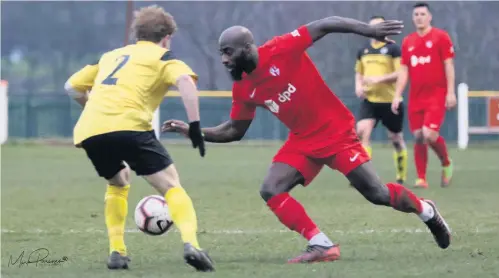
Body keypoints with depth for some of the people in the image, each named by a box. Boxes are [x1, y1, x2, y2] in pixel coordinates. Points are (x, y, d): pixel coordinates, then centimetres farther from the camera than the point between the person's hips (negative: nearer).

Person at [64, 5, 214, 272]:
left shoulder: (110, 55, 33)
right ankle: (190, 243, -25)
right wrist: (195, 125, -6)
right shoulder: (163, 57, 17)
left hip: (88, 131, 5)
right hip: (128, 126, -5)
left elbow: (72, 86, 37)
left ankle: (116, 252, 19)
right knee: (171, 186, 0)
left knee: (118, 183, 31)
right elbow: (185, 81, -5)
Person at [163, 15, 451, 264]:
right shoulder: (243, 89, -2)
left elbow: (325, 25, -19)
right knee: (271, 191, -13)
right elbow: (234, 131, 9)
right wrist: (193, 130, -3)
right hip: (303, 141, 6)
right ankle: (322, 245, -12)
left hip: (337, 133, -6)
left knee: (378, 195, -7)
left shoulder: (282, 50, -21)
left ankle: (426, 210, 24)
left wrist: (369, 29, -26)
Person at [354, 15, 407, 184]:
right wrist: (358, 86, 4)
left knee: (396, 139, 8)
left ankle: (401, 177, 24)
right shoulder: (363, 51, 12)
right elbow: (358, 73, 25)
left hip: (390, 101, -4)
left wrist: (379, 79, -22)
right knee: (362, 131, -18)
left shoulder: (393, 49, -5)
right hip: (369, 100, 4)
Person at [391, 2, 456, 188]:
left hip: (436, 96, -5)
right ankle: (421, 178, 7)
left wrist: (451, 92, -10)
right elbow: (404, 71, 13)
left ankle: (446, 164, 11)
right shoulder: (407, 42, 12)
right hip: (416, 97, 5)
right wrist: (397, 95, 6)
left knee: (429, 135, -16)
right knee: (418, 137, 1)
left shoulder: (441, 37, -2)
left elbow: (448, 66, -4)